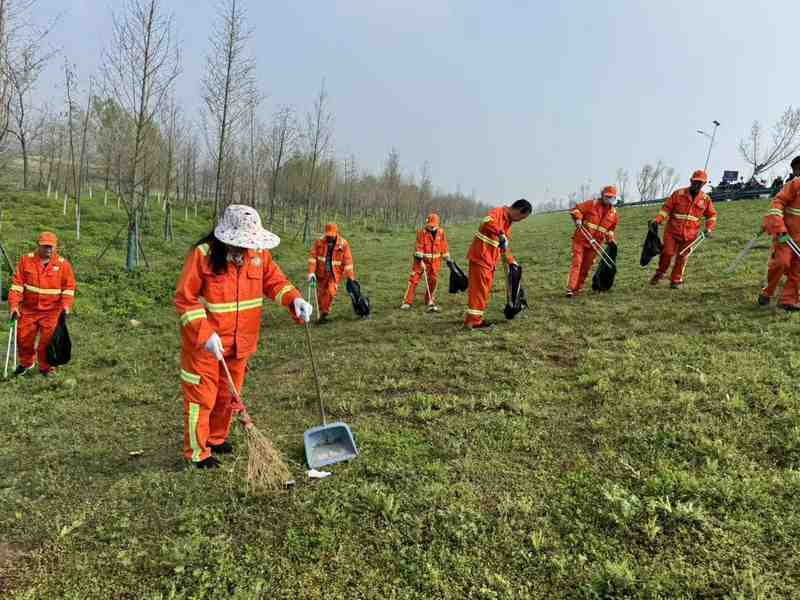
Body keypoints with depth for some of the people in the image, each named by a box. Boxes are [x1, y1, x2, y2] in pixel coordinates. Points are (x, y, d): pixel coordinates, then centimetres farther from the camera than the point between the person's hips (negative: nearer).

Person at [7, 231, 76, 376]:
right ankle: (26, 363, 35)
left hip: (52, 311, -2)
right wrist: (14, 305, -7)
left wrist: (66, 306, -11)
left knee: (48, 340, -3)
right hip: (29, 309, 2)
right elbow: (17, 283, 0)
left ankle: (46, 367, 18)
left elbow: (69, 287, 1)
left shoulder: (63, 264, -3)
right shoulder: (26, 260, 0)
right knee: (24, 338, 9)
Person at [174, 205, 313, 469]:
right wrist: (205, 334, -25)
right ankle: (197, 452, 22)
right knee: (202, 397, 5)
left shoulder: (259, 253, -3)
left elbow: (275, 281, 5)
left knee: (228, 395, 20)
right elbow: (185, 298, -17)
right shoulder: (203, 254, -19)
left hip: (240, 342, 6)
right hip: (205, 343, -5)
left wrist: (295, 300, -16)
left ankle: (217, 439, 41)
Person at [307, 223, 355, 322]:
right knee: (321, 294, 8)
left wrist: (351, 277, -7)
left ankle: (325, 312, -1)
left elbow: (347, 261, -7)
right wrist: (311, 272, -16)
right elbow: (312, 256, -7)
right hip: (321, 273, 2)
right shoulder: (319, 242, -4)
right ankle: (322, 314, 28)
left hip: (334, 274, -2)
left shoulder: (343, 244, -8)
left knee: (331, 292, -18)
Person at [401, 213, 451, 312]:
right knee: (414, 279, -8)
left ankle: (430, 302, 25)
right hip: (422, 260, -3)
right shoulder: (422, 232, -10)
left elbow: (444, 247, 8)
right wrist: (420, 260, -19)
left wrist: (448, 259, 10)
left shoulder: (441, 232, 1)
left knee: (433, 281, 7)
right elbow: (419, 247, -13)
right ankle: (407, 302, -5)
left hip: (435, 261, 3)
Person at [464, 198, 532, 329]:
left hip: (490, 261, 9)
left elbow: (505, 246, 26)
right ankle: (472, 321, -5)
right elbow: (487, 222, -36)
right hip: (480, 257, -9)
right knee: (479, 289, -8)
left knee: (485, 290, 12)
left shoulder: (508, 222, 17)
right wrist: (501, 234, -41)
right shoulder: (498, 212, -11)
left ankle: (476, 319, 18)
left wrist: (511, 261, 23)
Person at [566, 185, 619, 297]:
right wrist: (578, 218, -18)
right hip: (580, 239, -4)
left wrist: (610, 237, 7)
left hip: (595, 243, 4)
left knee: (586, 267, 8)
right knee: (576, 262, -12)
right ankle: (570, 288, -16)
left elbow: (611, 228, 23)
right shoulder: (592, 204, -4)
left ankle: (578, 288, 19)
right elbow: (576, 209, -2)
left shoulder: (614, 214, 9)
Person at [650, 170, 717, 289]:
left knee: (682, 258, 4)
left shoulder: (705, 199, 5)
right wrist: (657, 221, -14)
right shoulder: (678, 194, -3)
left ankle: (676, 281, 17)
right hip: (672, 231, -2)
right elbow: (666, 208, -1)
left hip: (690, 234, 2)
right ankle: (660, 273, 16)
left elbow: (712, 215, 14)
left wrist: (709, 229, 0)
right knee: (667, 253, -9)